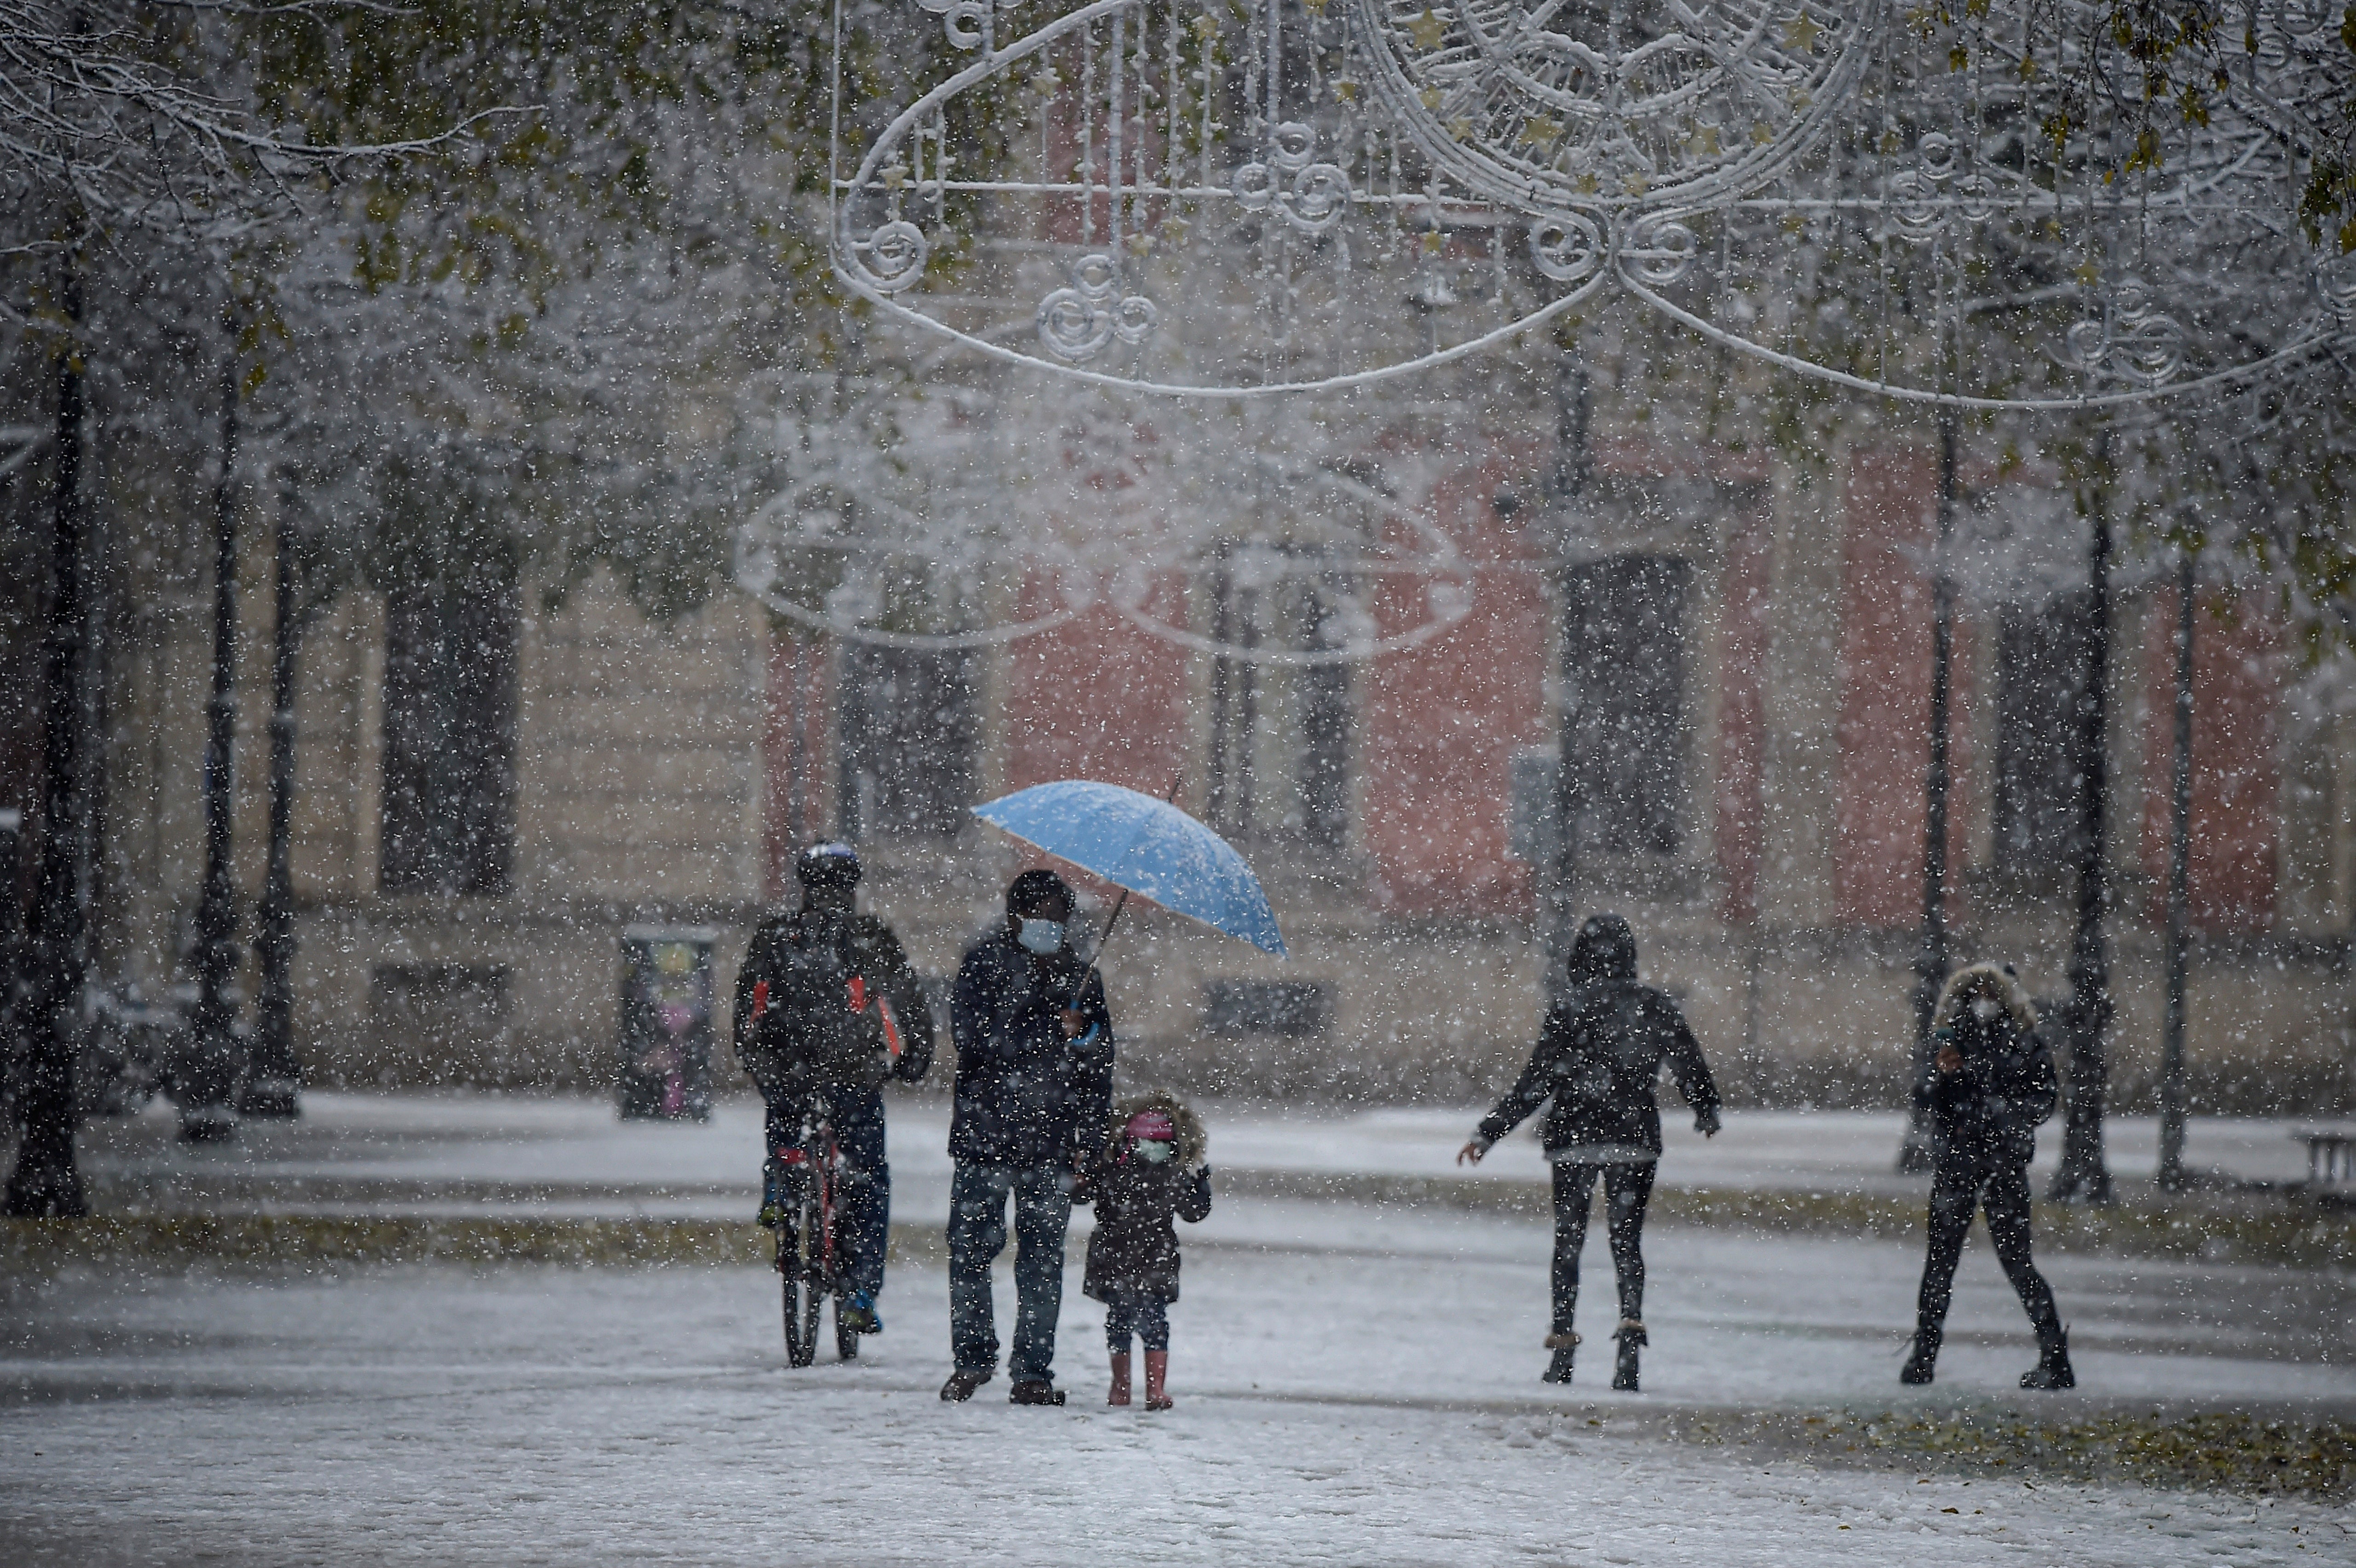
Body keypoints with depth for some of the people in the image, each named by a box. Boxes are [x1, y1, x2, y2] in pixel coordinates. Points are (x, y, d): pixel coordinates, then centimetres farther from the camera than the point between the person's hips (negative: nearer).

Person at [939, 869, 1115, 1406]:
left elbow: (1098, 1064, 15)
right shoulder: (984, 965, 2)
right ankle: (973, 1358, 15)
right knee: (971, 1249, -1)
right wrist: (1052, 1032, -14)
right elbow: (975, 1038, -12)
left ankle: (1034, 1371, 5)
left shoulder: (1081, 976, 13)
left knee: (1043, 1256, 1)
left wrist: (1088, 1138, 5)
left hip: (1053, 1143, 2)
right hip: (986, 1135, -2)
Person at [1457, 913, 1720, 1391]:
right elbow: (1691, 1067, 11)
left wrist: (1490, 1132, -9)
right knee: (1627, 1239, 8)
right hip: (1635, 1139, 2)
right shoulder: (1657, 1008, 0)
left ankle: (1563, 1349, 12)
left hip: (1573, 1139, -2)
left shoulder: (1571, 1007, -11)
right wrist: (1707, 1113, 31)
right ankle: (1631, 1323, -17)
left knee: (1568, 1240, 11)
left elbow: (1538, 1081, -14)